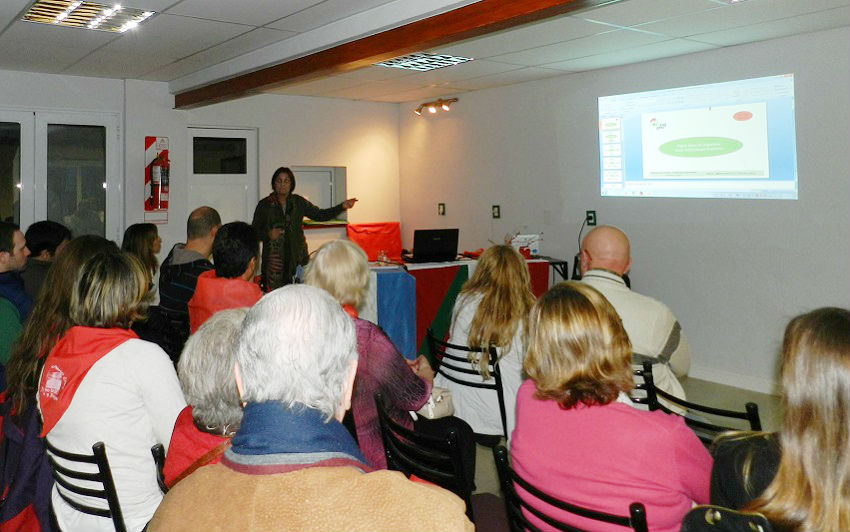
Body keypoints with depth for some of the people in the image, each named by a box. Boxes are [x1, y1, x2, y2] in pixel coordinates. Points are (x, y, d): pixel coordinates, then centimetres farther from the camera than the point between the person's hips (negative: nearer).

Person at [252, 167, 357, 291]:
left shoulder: (299, 202, 10)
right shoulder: (264, 205, 5)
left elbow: (320, 215, 11)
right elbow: (254, 231, 9)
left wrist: (342, 206, 2)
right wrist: (268, 234, -11)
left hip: (297, 257, 2)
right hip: (274, 256, -2)